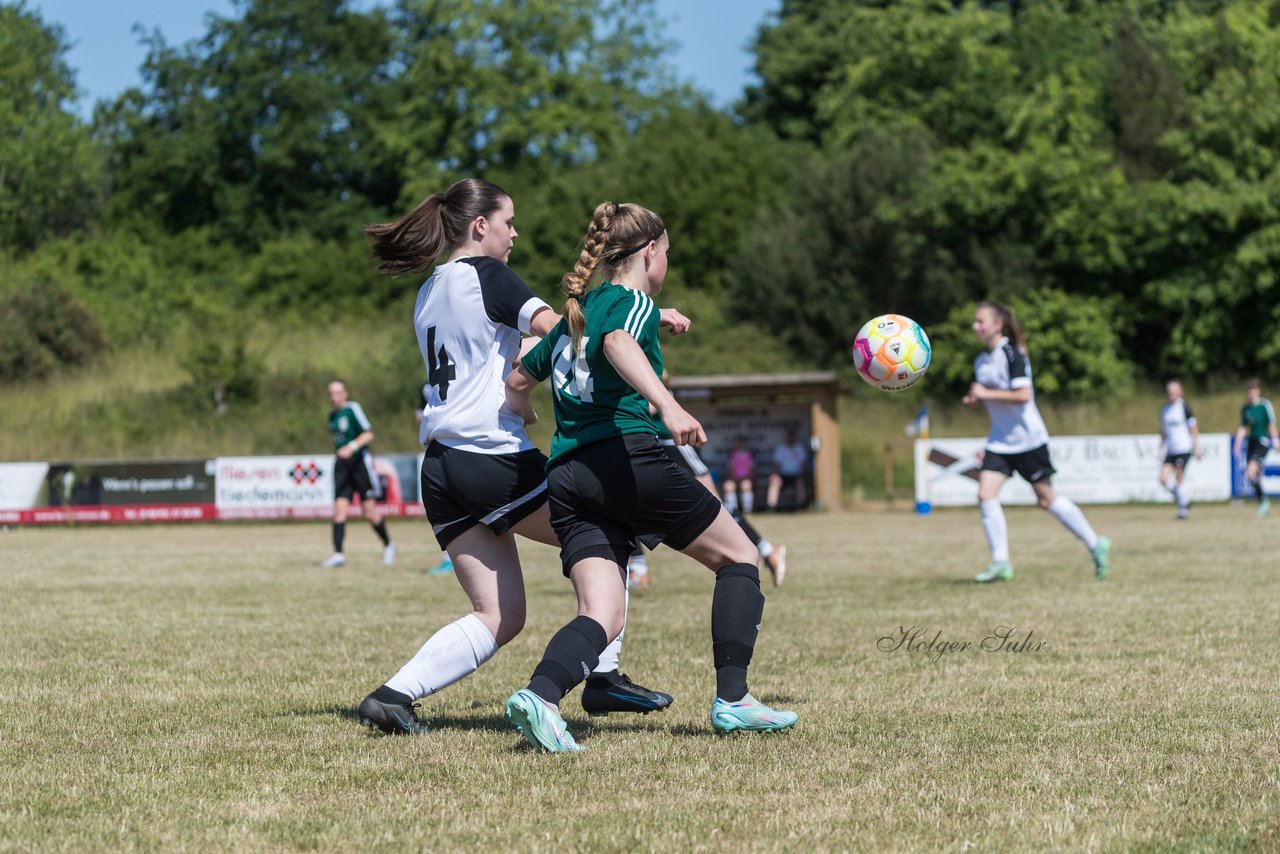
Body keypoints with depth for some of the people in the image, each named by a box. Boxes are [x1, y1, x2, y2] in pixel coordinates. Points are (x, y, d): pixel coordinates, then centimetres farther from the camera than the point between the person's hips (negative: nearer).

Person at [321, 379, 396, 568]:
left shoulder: (353, 408, -10)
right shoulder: (332, 414, 11)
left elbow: (368, 434, -17)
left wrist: (351, 447, -29)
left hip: (360, 462, -6)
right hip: (342, 465, 6)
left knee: (369, 513, -3)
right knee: (339, 508, -8)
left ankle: (388, 545, 20)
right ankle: (338, 554, -12)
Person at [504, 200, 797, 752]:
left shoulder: (573, 318, 26)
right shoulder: (633, 301, 3)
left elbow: (517, 382, 35)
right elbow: (619, 344, -21)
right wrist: (669, 405, -37)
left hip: (565, 475, 7)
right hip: (628, 456, -7)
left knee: (602, 616, -5)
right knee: (738, 557, 11)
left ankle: (539, 695, -33)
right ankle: (732, 699, 2)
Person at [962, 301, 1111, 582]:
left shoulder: (1012, 354, -15)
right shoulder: (981, 361, 10)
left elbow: (1022, 395, -24)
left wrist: (986, 393, -22)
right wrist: (975, 400, 3)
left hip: (1027, 439, -7)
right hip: (999, 440, 7)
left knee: (1046, 500, 0)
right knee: (986, 494, -10)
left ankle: (1096, 546, 16)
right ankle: (1000, 563, -6)